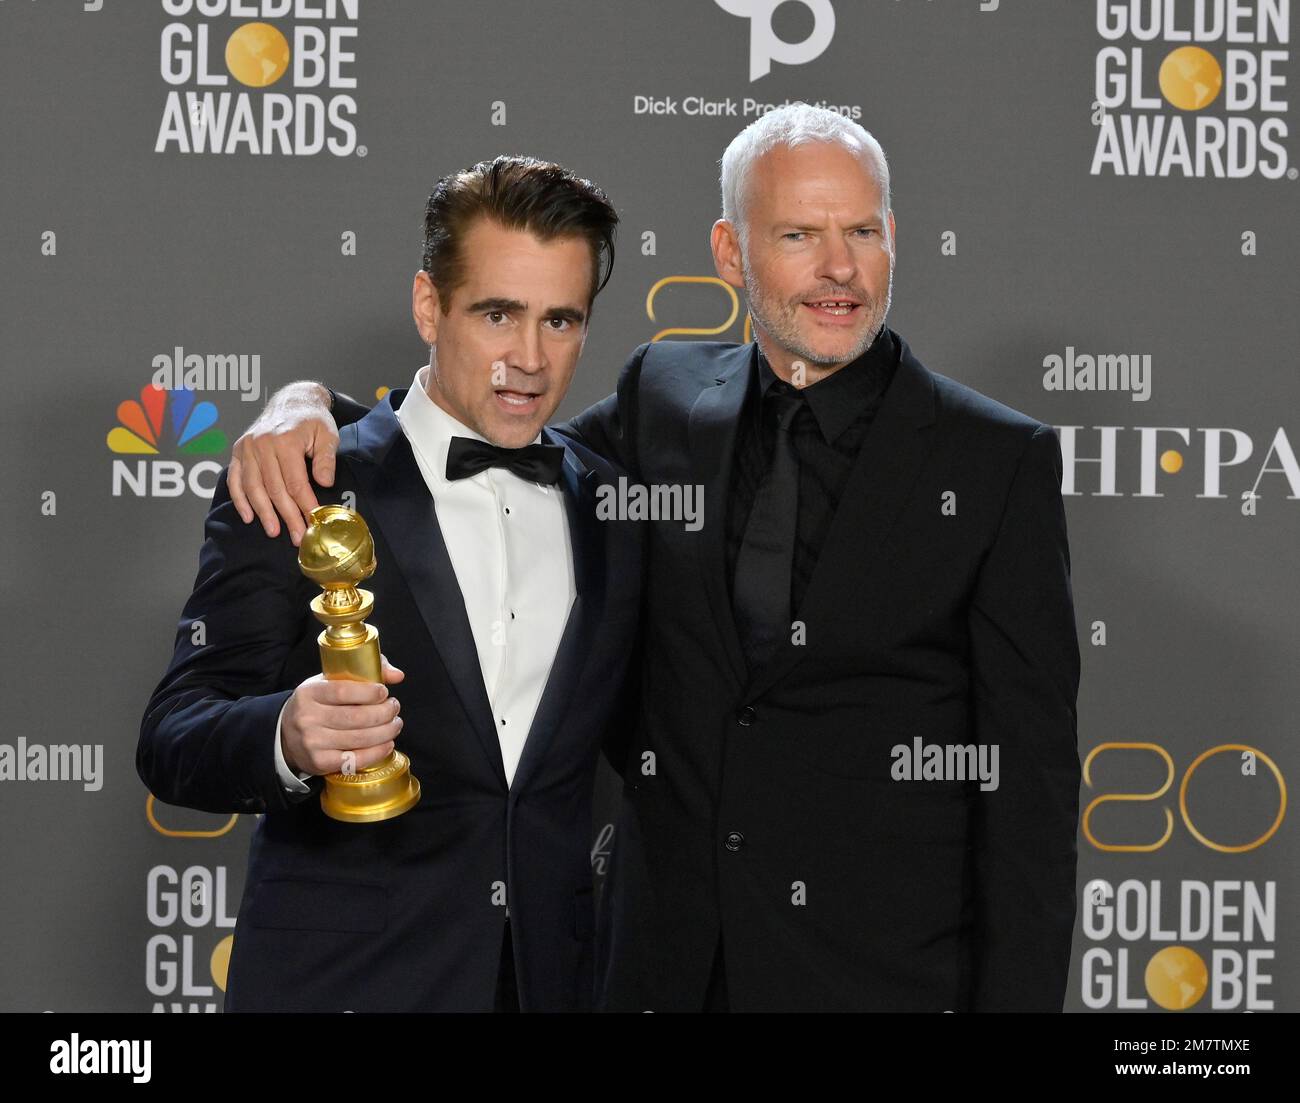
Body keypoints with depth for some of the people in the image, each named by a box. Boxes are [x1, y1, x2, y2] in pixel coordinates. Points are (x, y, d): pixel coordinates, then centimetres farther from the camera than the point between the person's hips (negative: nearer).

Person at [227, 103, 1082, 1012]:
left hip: (886, 970, -3)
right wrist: (310, 404, -5)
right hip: (672, 961, 4)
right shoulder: (666, 396, 5)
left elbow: (1030, 771, -8)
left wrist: (1017, 1000, -13)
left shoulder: (1001, 460, -7)